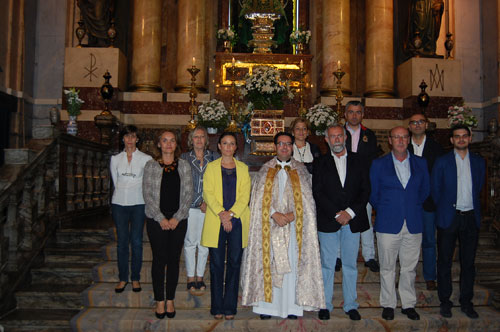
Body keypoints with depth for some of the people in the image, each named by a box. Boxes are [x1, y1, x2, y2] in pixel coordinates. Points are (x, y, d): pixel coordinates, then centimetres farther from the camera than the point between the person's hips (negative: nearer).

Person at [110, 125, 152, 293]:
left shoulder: (146, 159, 1)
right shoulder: (115, 159, 8)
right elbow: (115, 181, 12)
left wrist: (135, 192, 6)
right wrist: (123, 193, 8)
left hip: (138, 204, -2)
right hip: (119, 204, 2)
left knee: (136, 242, 1)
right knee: (122, 242, 5)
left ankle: (136, 278, 15)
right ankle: (123, 278, 17)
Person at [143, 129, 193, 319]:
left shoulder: (184, 166, 7)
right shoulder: (151, 166, 4)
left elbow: (188, 194, 2)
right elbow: (147, 194, -2)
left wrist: (176, 218, -8)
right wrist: (161, 218, -11)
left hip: (178, 220, 1)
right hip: (156, 220, -1)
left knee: (174, 259, 6)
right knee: (159, 259, 2)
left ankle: (170, 300, 18)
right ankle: (159, 301, 15)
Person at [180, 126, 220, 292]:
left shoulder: (214, 157, 7)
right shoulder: (184, 158, 5)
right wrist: (199, 203, -7)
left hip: (209, 207, 1)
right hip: (190, 205, -1)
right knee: (190, 242, 3)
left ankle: (200, 276, 17)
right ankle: (190, 277, 16)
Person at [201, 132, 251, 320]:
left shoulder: (243, 168, 13)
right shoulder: (211, 167, 9)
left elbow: (245, 196, 3)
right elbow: (208, 193, -2)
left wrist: (231, 213, -12)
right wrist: (221, 214, -15)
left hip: (237, 221, 1)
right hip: (216, 221, -1)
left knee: (234, 263, 3)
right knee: (217, 264, 2)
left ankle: (230, 307, 13)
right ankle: (217, 307, 13)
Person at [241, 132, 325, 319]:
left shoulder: (300, 170, 9)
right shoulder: (266, 170, 8)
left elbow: (306, 199, 2)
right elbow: (260, 198, 0)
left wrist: (292, 214, -12)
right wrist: (274, 214, -14)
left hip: (293, 226, 0)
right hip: (269, 226, 0)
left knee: (292, 264, -1)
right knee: (268, 263, 1)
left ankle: (292, 306, 9)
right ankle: (266, 305, 10)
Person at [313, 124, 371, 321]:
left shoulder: (358, 161, 8)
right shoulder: (320, 164, 5)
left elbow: (365, 190, 2)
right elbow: (317, 192, -3)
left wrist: (350, 212, -10)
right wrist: (336, 214, -12)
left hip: (353, 221, 1)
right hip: (328, 222, -1)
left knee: (350, 265, 10)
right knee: (327, 265, 5)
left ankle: (350, 305, 22)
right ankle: (325, 305, 17)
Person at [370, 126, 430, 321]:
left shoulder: (420, 163, 7)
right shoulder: (378, 164, 1)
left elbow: (425, 191, 15)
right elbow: (373, 194, 6)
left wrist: (413, 208, 10)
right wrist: (385, 210, 7)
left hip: (413, 224, 2)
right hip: (388, 224, -2)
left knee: (409, 268, 10)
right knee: (387, 268, 6)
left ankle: (408, 304, 26)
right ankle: (388, 304, 20)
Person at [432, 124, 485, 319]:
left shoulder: (478, 162, 7)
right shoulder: (442, 162, -1)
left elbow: (478, 188, 14)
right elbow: (435, 191, 4)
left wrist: (473, 208, 11)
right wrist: (444, 210, 6)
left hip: (471, 217, 3)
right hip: (449, 217, -2)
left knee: (468, 262, 10)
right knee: (444, 261, 5)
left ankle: (466, 302, 23)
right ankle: (445, 301, 17)